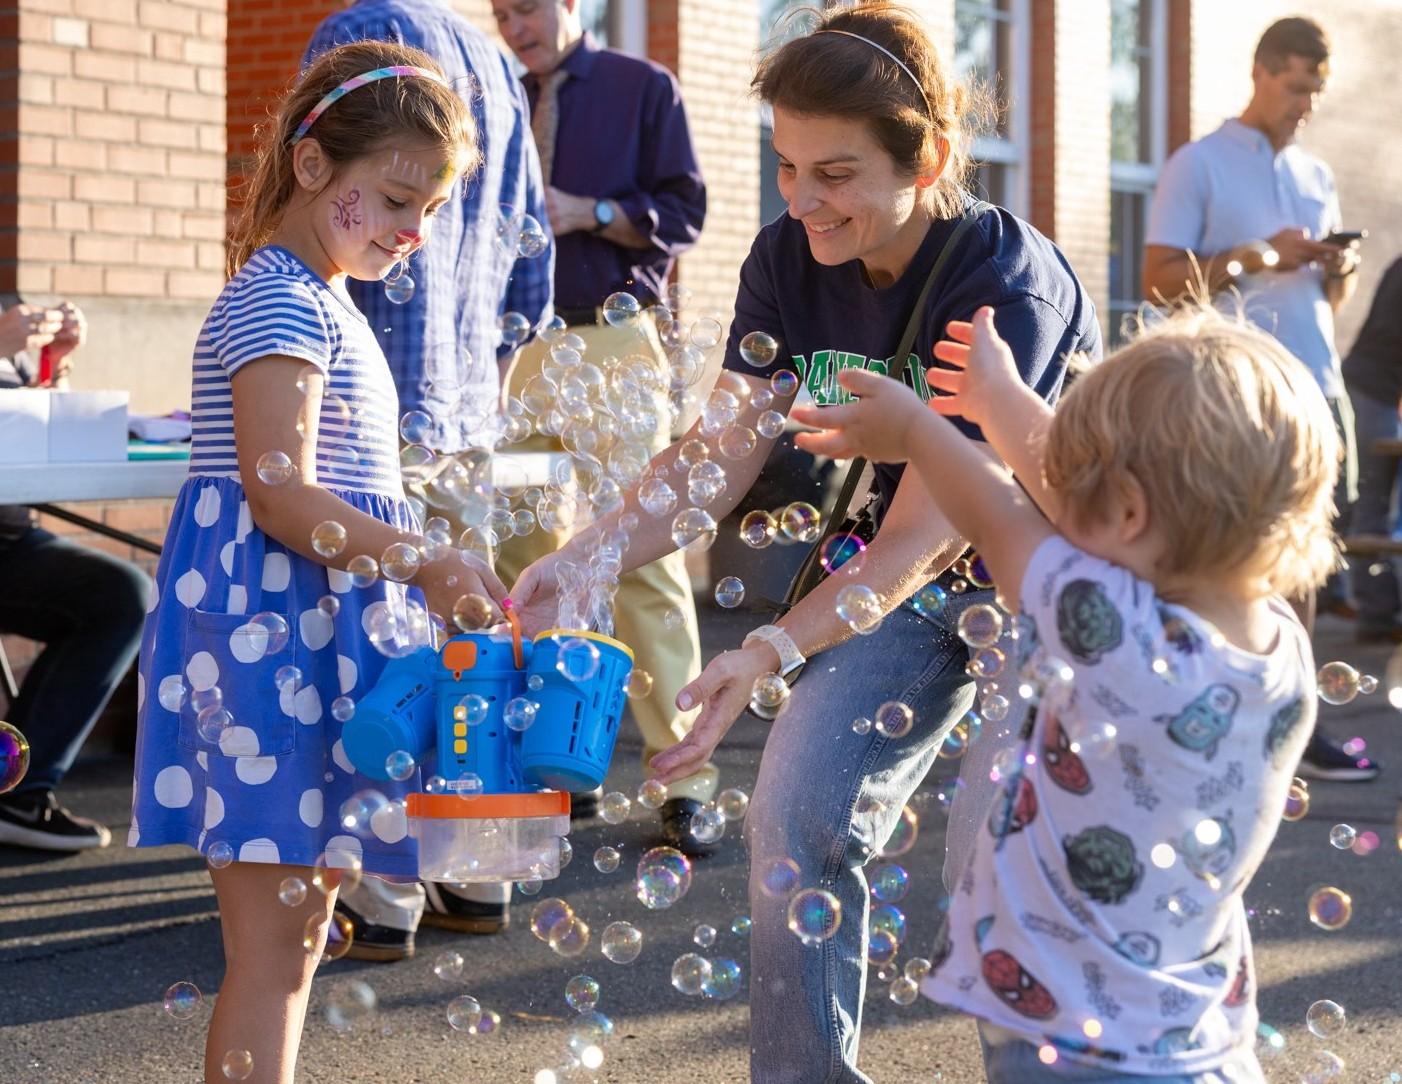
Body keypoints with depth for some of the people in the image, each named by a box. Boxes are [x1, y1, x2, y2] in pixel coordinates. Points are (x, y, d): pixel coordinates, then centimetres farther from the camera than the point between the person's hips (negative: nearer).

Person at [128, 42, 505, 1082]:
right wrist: (427, 566, -31)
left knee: (294, 937, 13)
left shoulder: (324, 304, 19)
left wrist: (435, 576, 24)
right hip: (270, 633, -10)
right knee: (273, 947, -10)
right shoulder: (280, 301, -13)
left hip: (320, 633, 10)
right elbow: (280, 498, -22)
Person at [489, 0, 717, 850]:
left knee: (645, 556, -8)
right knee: (529, 558, 4)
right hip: (520, 346, 5)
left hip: (614, 339, -5)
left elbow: (684, 215, -1)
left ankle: (685, 777, -5)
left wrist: (588, 213, -13)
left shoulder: (643, 89, 4)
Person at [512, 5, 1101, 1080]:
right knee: (800, 813, -6)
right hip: (916, 581, 5)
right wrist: (582, 562, -30)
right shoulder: (789, 259, -12)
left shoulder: (1008, 291, -31)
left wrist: (775, 651, -47)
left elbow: (922, 536, -34)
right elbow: (716, 457, -14)